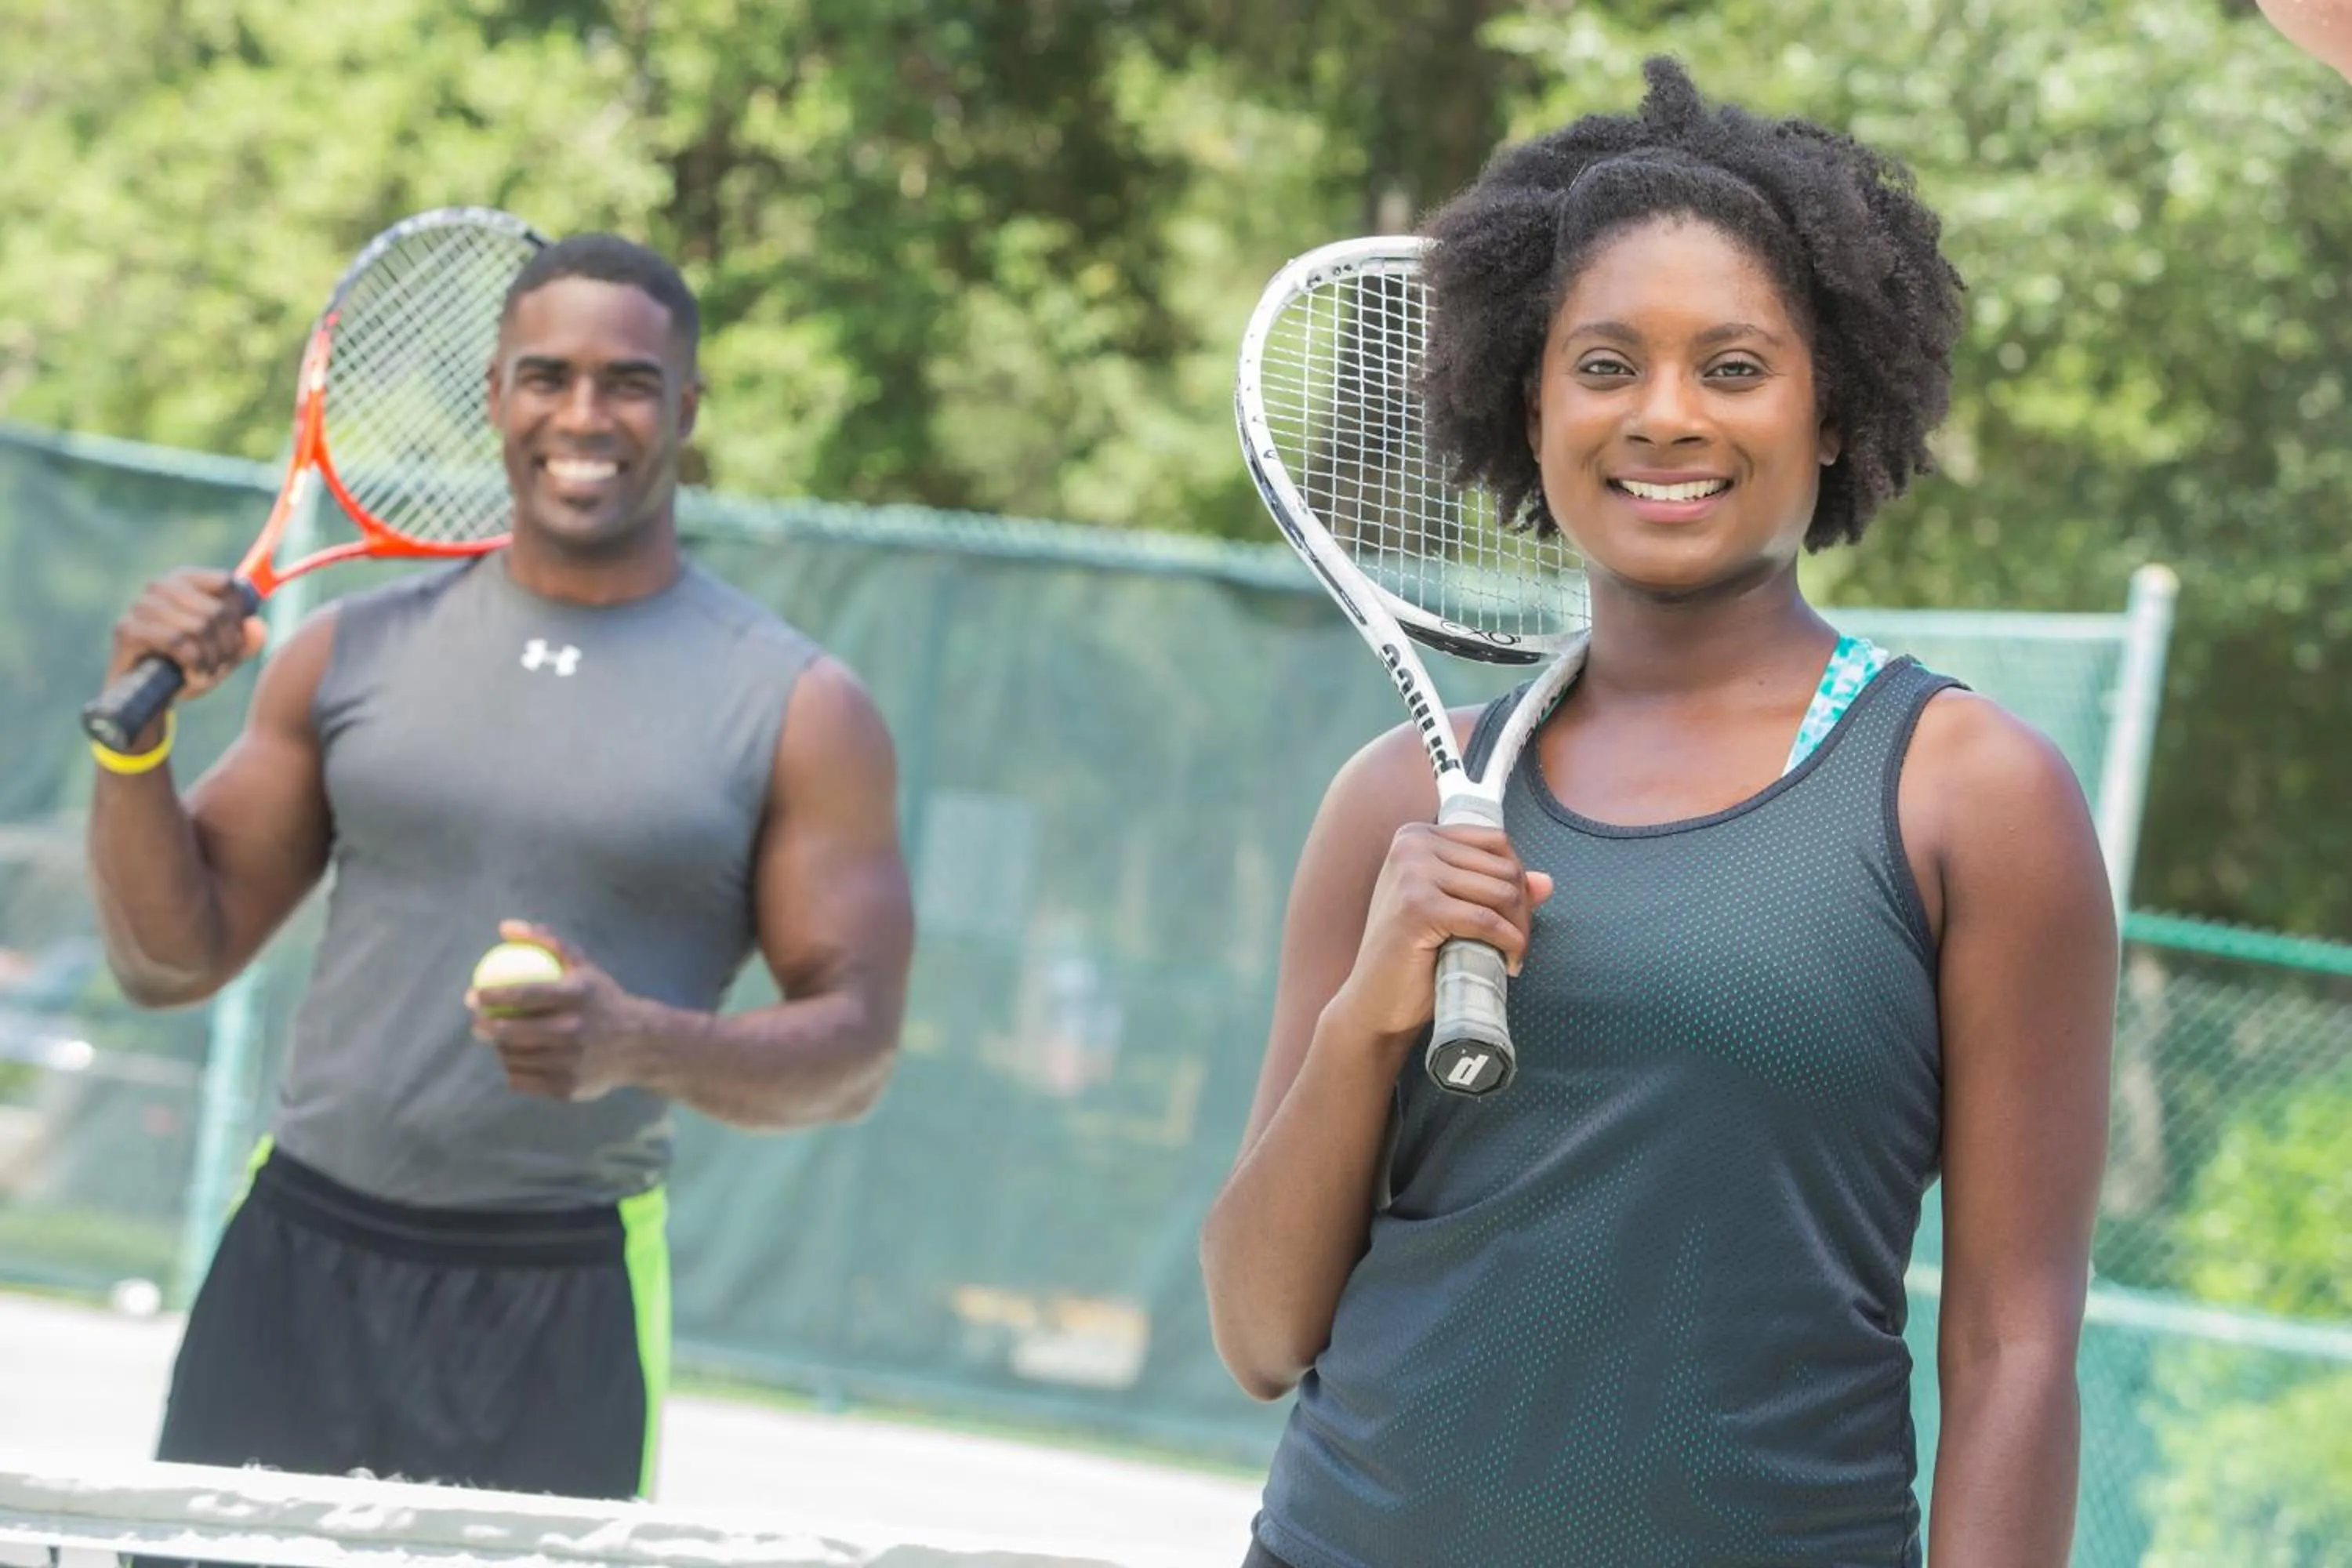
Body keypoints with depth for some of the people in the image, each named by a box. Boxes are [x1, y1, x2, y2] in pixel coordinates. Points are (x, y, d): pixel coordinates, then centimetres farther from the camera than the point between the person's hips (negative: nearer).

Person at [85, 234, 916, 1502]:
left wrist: (641, 1046, -21)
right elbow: (174, 958, 12)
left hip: (563, 1309, -2)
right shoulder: (358, 651, 9)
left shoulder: (798, 712, 1)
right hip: (294, 1267, 2)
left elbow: (853, 1045, -2)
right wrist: (136, 735, -5)